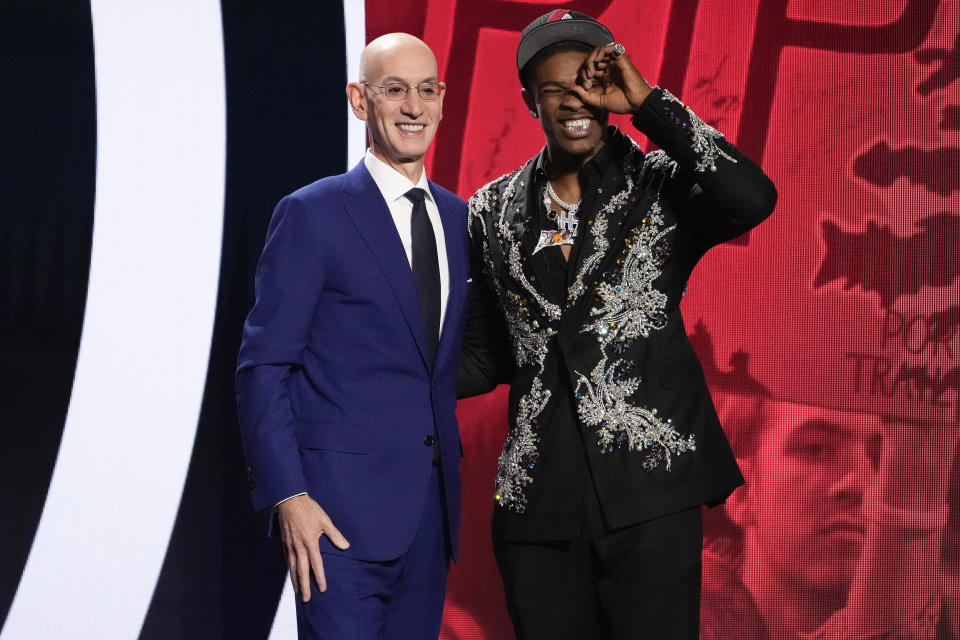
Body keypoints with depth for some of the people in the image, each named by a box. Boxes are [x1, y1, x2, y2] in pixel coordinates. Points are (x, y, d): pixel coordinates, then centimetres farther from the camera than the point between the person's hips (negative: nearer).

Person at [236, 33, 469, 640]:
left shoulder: (458, 217, 13)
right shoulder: (312, 213, -4)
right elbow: (263, 367, -7)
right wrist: (288, 497, -15)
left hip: (431, 502, 6)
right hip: (343, 508, -6)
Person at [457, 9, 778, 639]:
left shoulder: (662, 185, 1)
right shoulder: (495, 212, 11)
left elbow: (751, 199, -21)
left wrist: (648, 103, -14)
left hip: (647, 490, -3)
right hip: (539, 502, 3)